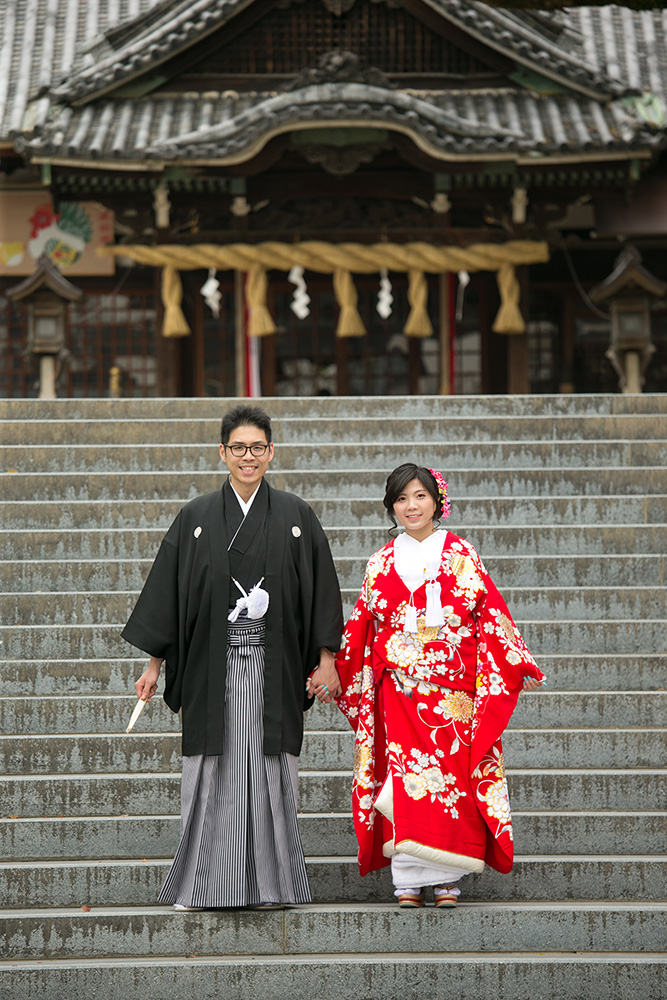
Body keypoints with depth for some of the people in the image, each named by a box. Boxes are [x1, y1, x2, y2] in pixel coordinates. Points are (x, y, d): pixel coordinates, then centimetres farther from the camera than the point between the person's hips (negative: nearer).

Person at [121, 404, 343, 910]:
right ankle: (202, 883, 5)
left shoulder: (295, 516, 5)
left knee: (269, 770, 1)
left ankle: (269, 882, 6)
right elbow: (168, 588, 7)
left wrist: (326, 658, 0)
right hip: (214, 666, 0)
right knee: (213, 771, 0)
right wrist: (154, 664, 4)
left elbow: (320, 589, 6)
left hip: (274, 668, 0)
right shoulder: (196, 518, 5)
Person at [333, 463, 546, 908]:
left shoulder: (461, 555, 5)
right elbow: (360, 627, 14)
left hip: (453, 688, -1)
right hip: (399, 689, 1)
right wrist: (332, 672, 10)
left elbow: (490, 614, 2)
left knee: (452, 778, -4)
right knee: (402, 782, -5)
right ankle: (409, 881, -2)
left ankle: (447, 880, 1)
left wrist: (517, 666, -5)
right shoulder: (383, 562, 10)